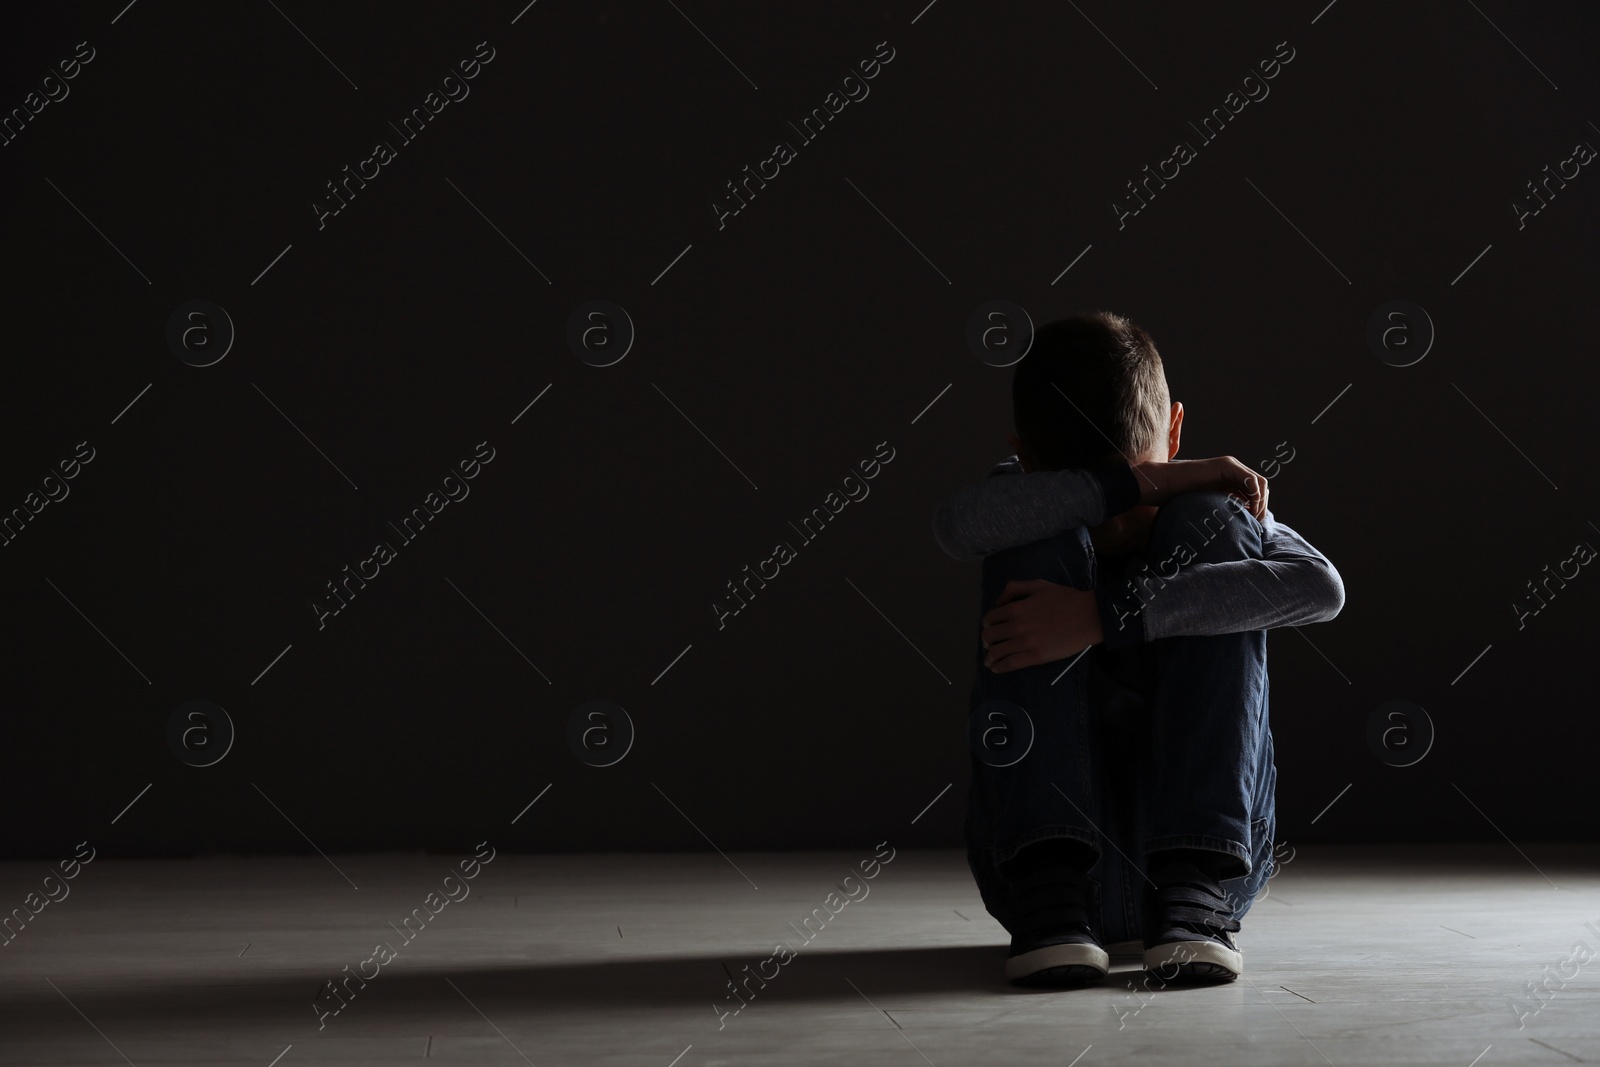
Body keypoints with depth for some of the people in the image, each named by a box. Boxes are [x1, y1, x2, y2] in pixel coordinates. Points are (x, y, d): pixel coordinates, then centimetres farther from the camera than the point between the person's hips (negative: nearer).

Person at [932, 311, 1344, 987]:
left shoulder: (1213, 504, 0)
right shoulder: (1037, 508, 2)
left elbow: (1321, 588, -24)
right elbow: (957, 524, -26)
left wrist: (1108, 617, -31)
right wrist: (1138, 482, -23)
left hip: (1208, 838, 0)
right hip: (1043, 837, 0)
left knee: (1211, 524, -16)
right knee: (1043, 543, -17)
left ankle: (1194, 886, -25)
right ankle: (1047, 886, -26)